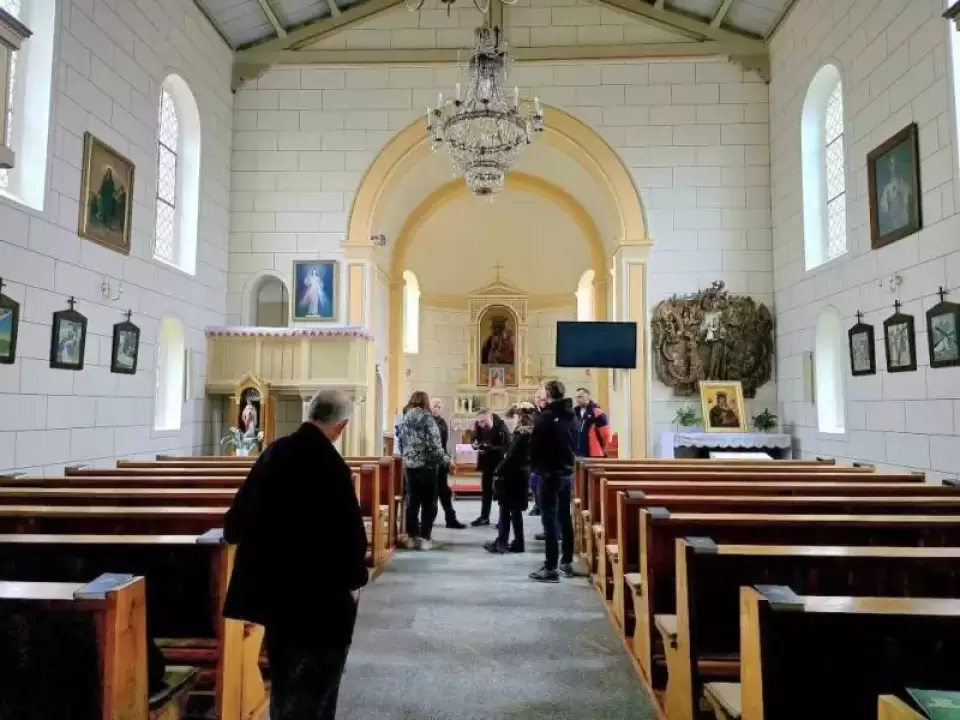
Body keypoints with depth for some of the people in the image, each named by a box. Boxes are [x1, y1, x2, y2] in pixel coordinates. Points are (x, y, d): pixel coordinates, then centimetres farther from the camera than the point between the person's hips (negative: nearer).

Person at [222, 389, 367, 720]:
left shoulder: (275, 451, -1)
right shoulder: (331, 466, -23)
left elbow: (243, 508, 10)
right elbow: (349, 531, -20)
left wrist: (232, 532, 31)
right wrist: (354, 579, -4)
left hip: (274, 582, 7)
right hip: (320, 592, -7)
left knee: (285, 678, 24)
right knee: (315, 683, 10)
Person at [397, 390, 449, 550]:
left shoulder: (404, 420, 7)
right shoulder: (427, 418, -12)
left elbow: (401, 444, 13)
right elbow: (434, 445, -16)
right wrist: (447, 461, -6)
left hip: (409, 465, 6)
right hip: (427, 465, -6)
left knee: (412, 501, 11)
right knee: (428, 502, 3)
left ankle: (412, 537, 14)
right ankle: (425, 538, 4)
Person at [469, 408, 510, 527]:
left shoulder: (501, 427, -26)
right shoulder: (478, 426, -14)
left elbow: (506, 446, -30)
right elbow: (473, 439, -2)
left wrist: (490, 448, -41)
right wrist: (475, 444, -26)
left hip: (500, 462, -5)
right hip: (486, 461, 5)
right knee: (486, 489, 14)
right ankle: (484, 517, 25)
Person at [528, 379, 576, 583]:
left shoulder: (546, 416, -15)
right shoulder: (571, 416, 7)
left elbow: (535, 445, -12)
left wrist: (534, 466, 3)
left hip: (550, 473, -7)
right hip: (567, 471, 8)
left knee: (550, 520, -5)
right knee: (565, 517, 14)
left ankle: (551, 568, -4)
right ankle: (567, 563, 21)